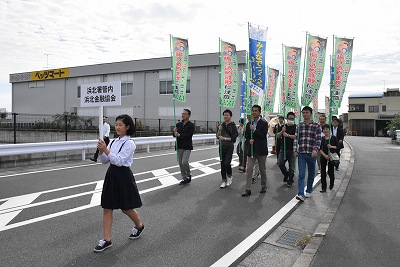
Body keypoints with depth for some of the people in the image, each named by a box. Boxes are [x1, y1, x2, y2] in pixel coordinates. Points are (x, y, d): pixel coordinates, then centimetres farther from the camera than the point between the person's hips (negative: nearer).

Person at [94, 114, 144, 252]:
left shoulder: (129, 143, -13)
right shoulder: (114, 141, 8)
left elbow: (119, 161, -21)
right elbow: (105, 161, 10)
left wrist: (106, 150, -24)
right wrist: (101, 151, -8)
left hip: (123, 176, -7)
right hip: (111, 175, 7)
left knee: (126, 208, 8)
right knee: (107, 208, 6)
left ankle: (139, 226, 36)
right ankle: (107, 240, 16)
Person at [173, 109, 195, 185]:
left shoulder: (191, 125, -6)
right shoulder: (178, 124, 8)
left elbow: (189, 135, -18)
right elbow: (174, 135, 9)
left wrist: (179, 135, -19)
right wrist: (174, 132, -13)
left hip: (187, 147, -5)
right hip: (179, 146, 5)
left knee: (184, 162, -16)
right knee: (180, 163, 9)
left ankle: (189, 175, 10)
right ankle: (184, 178, 22)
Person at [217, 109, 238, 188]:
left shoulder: (233, 126, -5)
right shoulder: (221, 125, 7)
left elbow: (234, 139, -11)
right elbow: (217, 137, 2)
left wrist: (224, 138, -20)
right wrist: (219, 130, -14)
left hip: (229, 147, -4)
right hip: (222, 147, 4)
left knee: (227, 163, -15)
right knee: (222, 164, 6)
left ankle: (229, 176, 14)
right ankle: (224, 181, 17)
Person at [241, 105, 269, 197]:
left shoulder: (264, 123, -4)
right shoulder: (249, 124, 9)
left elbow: (263, 136, -14)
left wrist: (254, 130, -23)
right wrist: (249, 140, -8)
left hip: (261, 150, -3)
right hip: (251, 150, 3)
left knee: (262, 170, 11)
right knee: (249, 169, -2)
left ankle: (263, 187, 28)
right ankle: (248, 189, 1)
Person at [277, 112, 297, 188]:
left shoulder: (295, 127, -1)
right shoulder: (283, 126, 11)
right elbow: (278, 136, 5)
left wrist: (287, 135, -15)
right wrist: (282, 131, -11)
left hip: (292, 150, -3)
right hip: (283, 149, 4)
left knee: (291, 167, 1)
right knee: (280, 163, -2)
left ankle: (290, 182, 12)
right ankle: (286, 174, 26)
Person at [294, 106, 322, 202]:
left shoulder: (316, 126, -1)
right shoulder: (299, 125, 6)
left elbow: (318, 139, -8)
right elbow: (296, 138, 6)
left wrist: (315, 149, -23)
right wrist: (295, 150, -3)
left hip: (312, 154, 0)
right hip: (301, 154, 1)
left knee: (311, 174, 14)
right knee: (301, 175, -7)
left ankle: (308, 191, 30)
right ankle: (300, 194, -10)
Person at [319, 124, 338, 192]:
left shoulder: (334, 138, -2)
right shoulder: (321, 139, 1)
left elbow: (337, 147, -1)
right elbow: (320, 149, -1)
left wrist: (331, 146, -19)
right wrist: (325, 155, -14)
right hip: (323, 156, 1)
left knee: (330, 171, 4)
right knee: (323, 172, -1)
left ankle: (331, 183, 35)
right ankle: (323, 188, 7)